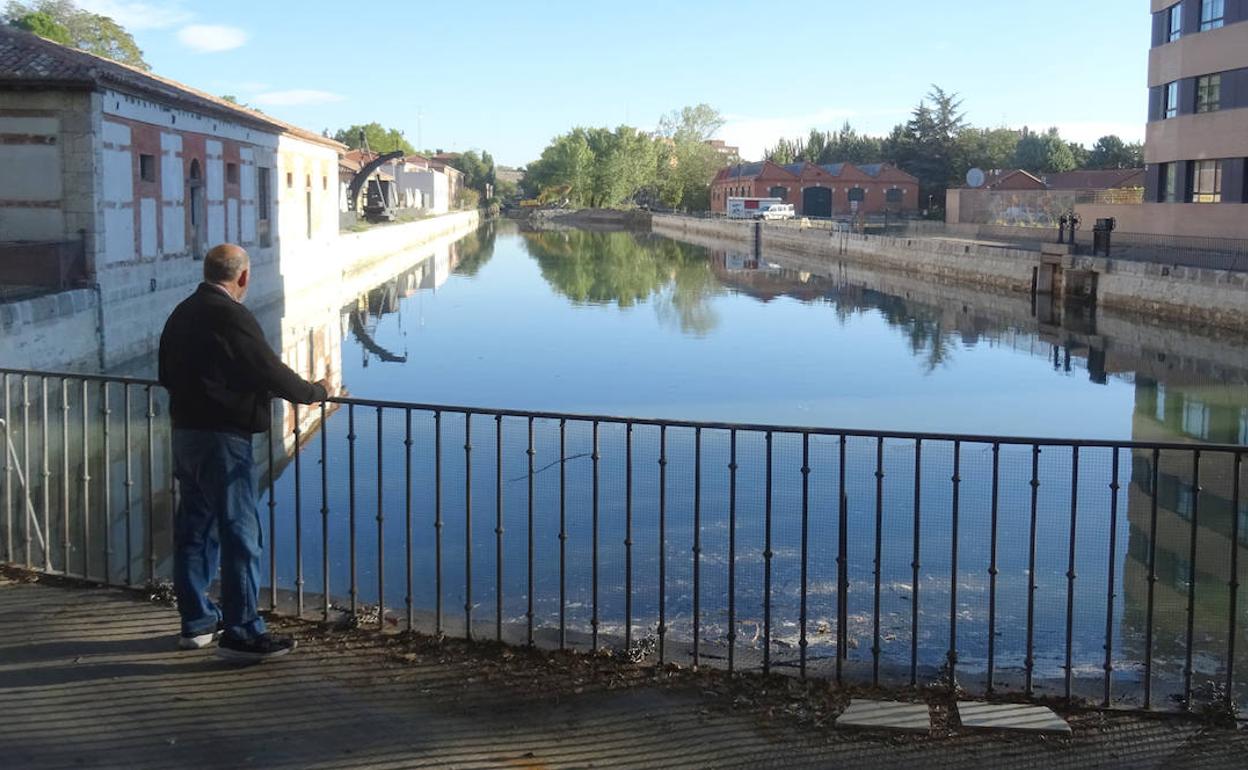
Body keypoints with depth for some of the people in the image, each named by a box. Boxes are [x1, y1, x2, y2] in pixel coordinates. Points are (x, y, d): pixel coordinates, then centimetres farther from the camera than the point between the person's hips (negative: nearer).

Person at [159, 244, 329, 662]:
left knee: (195, 529, 16)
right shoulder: (231, 316, -16)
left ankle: (197, 620, 26)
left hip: (184, 433, 9)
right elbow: (271, 373, -16)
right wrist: (316, 391, -1)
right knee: (240, 534, -3)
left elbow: (168, 374, 19)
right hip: (222, 438, -9)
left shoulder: (181, 313, 10)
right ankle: (241, 633, 1)